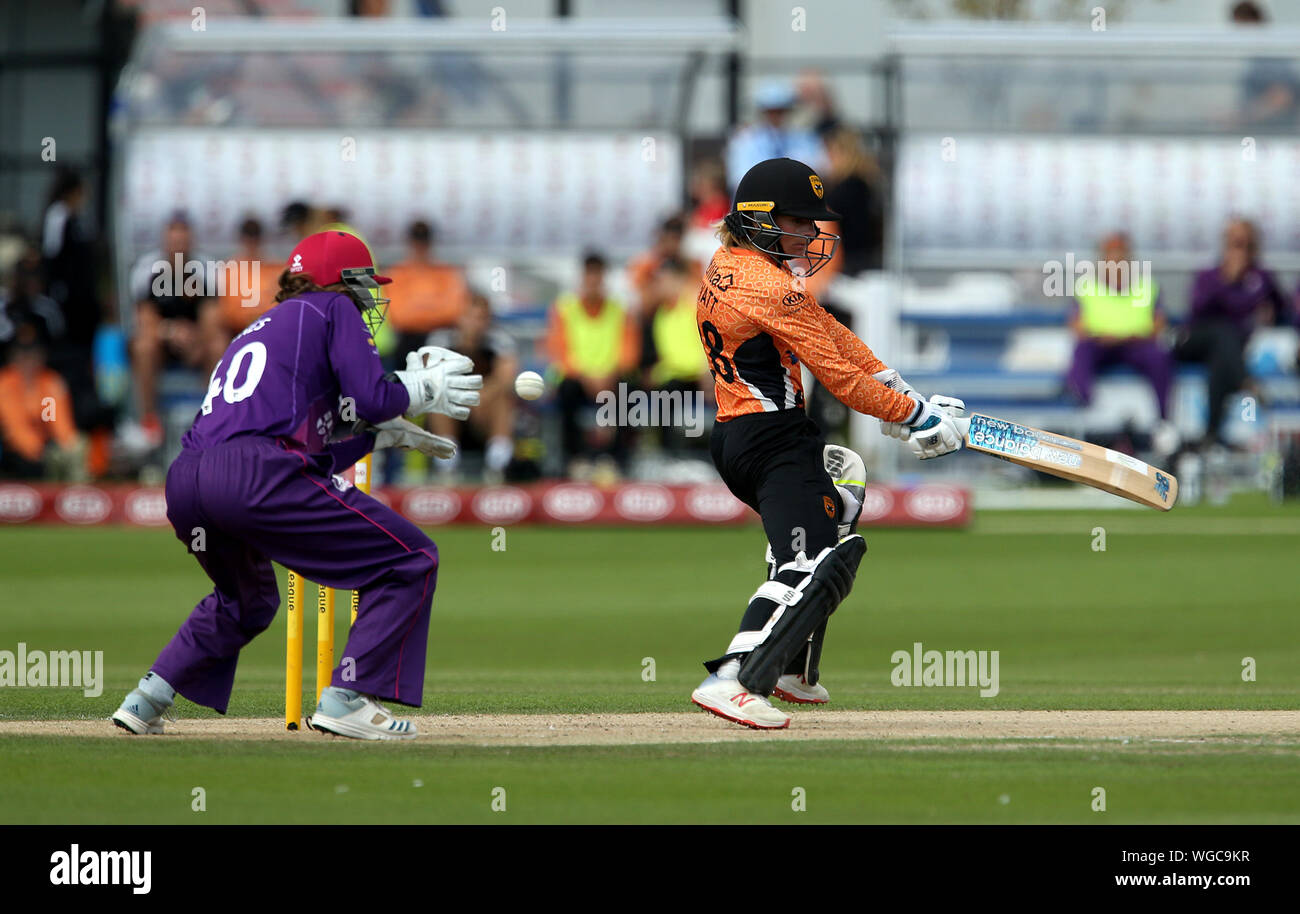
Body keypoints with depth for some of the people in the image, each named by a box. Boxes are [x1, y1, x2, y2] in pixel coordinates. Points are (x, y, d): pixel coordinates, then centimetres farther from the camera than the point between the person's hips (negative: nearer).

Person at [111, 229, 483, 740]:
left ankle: (146, 701, 25)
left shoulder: (261, 329, 36)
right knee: (412, 560, 1)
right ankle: (345, 699, -9)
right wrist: (424, 390, 19)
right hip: (256, 478, -9)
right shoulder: (332, 309, 14)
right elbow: (372, 397, -1)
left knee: (247, 600, 37)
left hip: (183, 483, 9)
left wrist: (386, 434, 40)